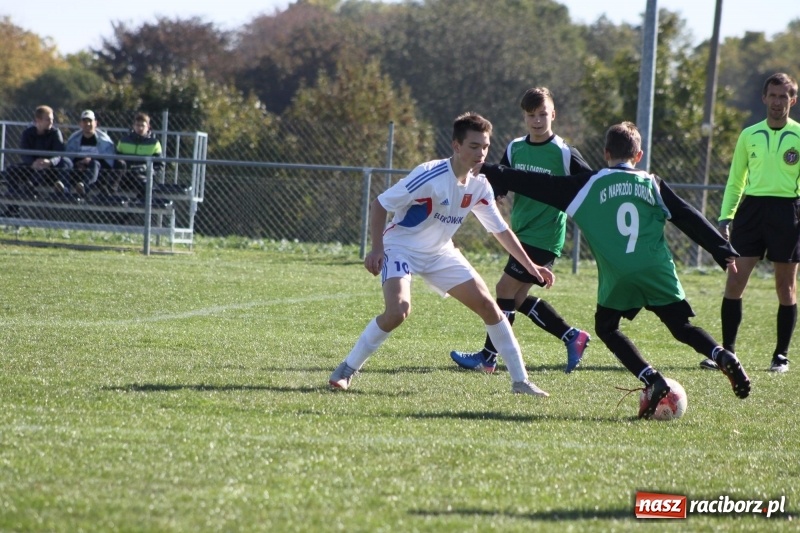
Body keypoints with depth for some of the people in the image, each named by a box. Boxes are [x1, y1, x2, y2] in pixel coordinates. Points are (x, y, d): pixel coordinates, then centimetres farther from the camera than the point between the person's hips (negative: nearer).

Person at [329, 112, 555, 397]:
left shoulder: (479, 187, -6)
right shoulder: (430, 176, -26)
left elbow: (501, 230, 7)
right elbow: (380, 204, -19)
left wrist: (530, 265, 3)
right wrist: (377, 248, -24)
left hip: (440, 253, 6)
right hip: (401, 247, -6)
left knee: (488, 305, -2)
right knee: (398, 310, -29)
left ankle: (520, 381, 8)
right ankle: (346, 370, -11)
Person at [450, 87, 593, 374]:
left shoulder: (564, 154, -11)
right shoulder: (515, 149, 6)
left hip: (544, 237, -7)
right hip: (522, 233, 7)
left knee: (506, 290, -6)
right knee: (519, 298, 9)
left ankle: (488, 357, 5)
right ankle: (572, 336, 20)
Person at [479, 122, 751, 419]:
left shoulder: (589, 185, 9)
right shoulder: (652, 185, 13)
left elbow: (541, 185, 10)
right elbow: (690, 220, 11)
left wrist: (490, 173, 17)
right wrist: (725, 253, 14)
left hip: (617, 278, -2)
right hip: (658, 272, 2)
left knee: (606, 328, 17)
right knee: (682, 327, 12)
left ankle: (653, 380, -2)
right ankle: (723, 357, -17)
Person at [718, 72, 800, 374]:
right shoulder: (749, 136, 11)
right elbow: (735, 180, 15)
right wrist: (726, 216, 6)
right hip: (752, 208, 2)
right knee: (734, 281, -4)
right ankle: (727, 351, 4)